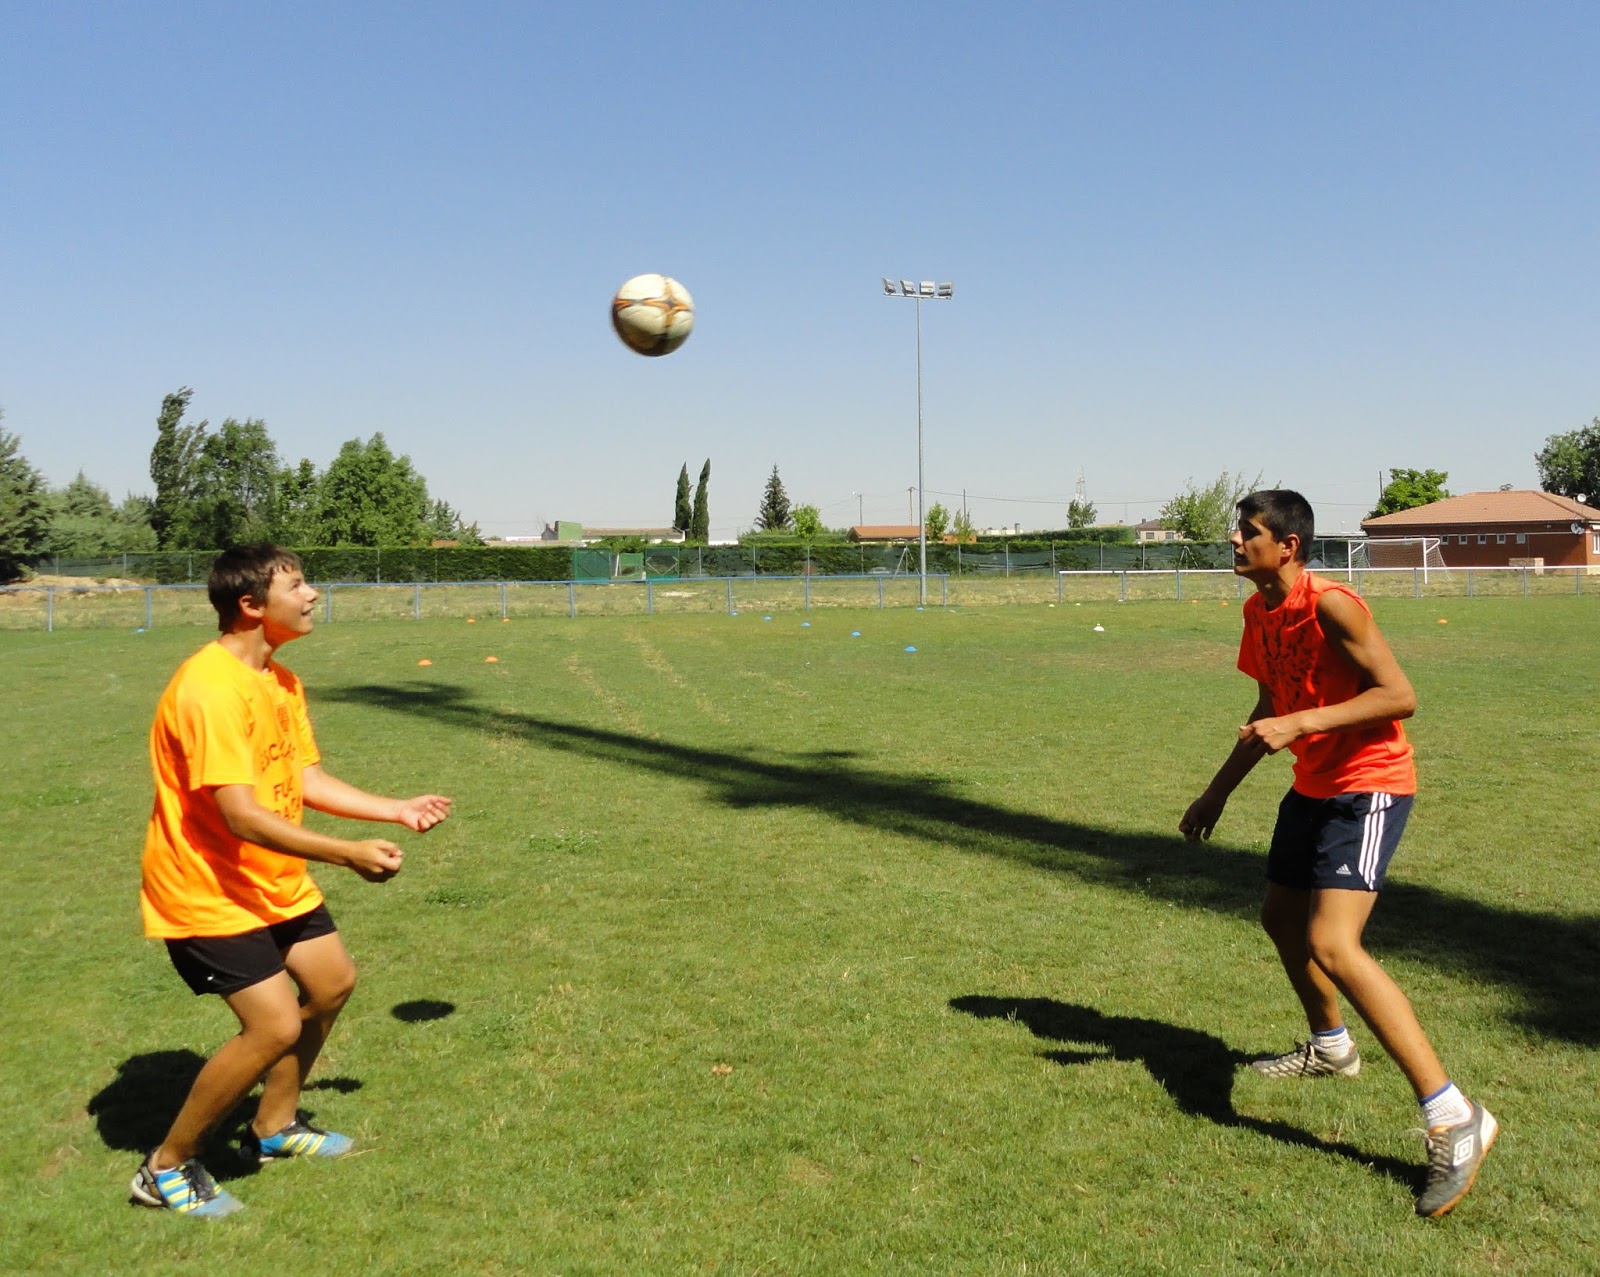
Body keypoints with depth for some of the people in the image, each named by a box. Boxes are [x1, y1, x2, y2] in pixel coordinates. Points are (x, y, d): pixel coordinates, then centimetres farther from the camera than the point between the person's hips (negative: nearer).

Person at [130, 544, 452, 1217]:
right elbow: (241, 815, -31)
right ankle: (168, 1167, 9)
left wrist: (398, 809, 7)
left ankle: (275, 1125, 36)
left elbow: (308, 779, 9)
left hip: (274, 881, 10)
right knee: (276, 1025, -14)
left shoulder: (279, 681, 5)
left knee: (331, 982, 16)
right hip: (206, 891, -10)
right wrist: (349, 853, -29)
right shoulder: (211, 688, -27)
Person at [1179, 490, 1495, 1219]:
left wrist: (1301, 723, -32)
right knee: (1281, 918, 22)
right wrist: (1216, 794, 18)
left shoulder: (1330, 606, -21)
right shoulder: (1258, 612, 6)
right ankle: (1330, 1048, 48)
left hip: (1369, 785, -10)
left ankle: (1453, 1119, -16)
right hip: (1314, 784, 10)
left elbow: (1400, 696, -24)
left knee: (1332, 945, -22)